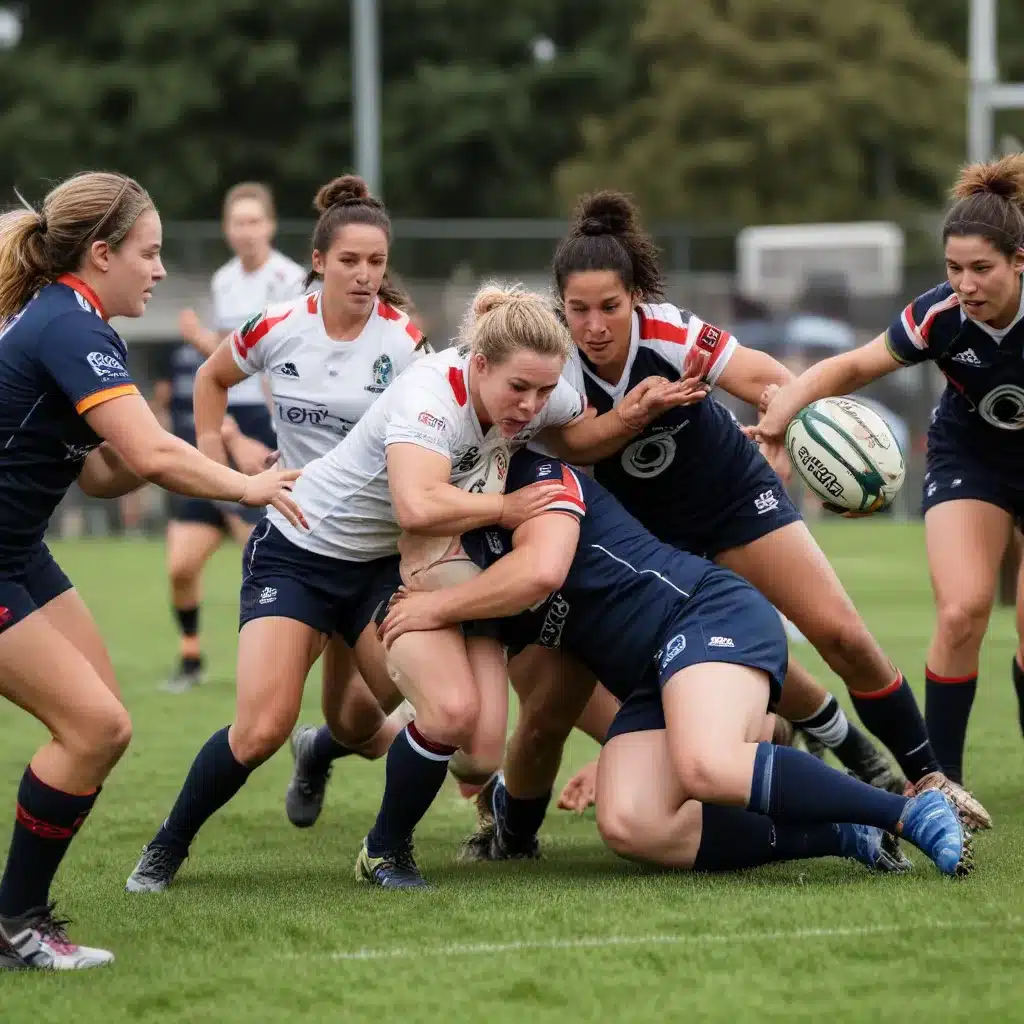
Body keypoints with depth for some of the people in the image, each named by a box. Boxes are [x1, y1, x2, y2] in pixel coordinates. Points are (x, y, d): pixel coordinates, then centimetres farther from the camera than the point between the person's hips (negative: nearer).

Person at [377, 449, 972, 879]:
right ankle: (847, 835, -19)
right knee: (629, 824, -20)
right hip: (649, 683, 8)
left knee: (707, 767, -37)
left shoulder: (534, 475, 1)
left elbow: (541, 569, -19)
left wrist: (436, 609, -8)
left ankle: (913, 813, -29)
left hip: (708, 612, -8)